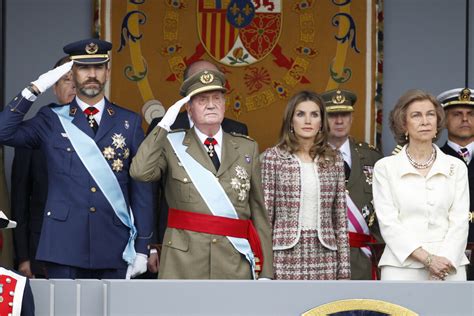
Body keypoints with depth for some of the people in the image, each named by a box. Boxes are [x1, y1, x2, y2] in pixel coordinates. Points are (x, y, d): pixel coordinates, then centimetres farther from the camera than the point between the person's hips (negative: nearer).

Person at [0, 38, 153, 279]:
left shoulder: (129, 122, 8)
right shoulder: (52, 119, 7)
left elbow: (141, 187, 7)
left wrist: (142, 246, 3)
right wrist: (34, 90, -12)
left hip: (114, 246, 1)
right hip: (64, 244, -1)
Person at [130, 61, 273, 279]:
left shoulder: (247, 149, 12)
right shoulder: (172, 145, 6)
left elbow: (258, 212, 9)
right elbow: (140, 172, -14)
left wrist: (264, 271, 5)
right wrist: (164, 124, -9)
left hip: (235, 265, 2)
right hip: (183, 264, -2)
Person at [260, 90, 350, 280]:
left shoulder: (333, 160, 9)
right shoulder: (273, 157, 2)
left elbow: (340, 218, 9)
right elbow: (264, 215, 1)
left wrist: (344, 269, 6)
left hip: (324, 256, 2)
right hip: (286, 257, -2)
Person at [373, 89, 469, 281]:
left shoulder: (456, 167, 9)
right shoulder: (385, 167, 4)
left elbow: (459, 221, 3)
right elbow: (388, 223, -4)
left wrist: (445, 261, -12)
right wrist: (427, 258, -13)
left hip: (450, 267, 1)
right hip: (402, 268, -1)